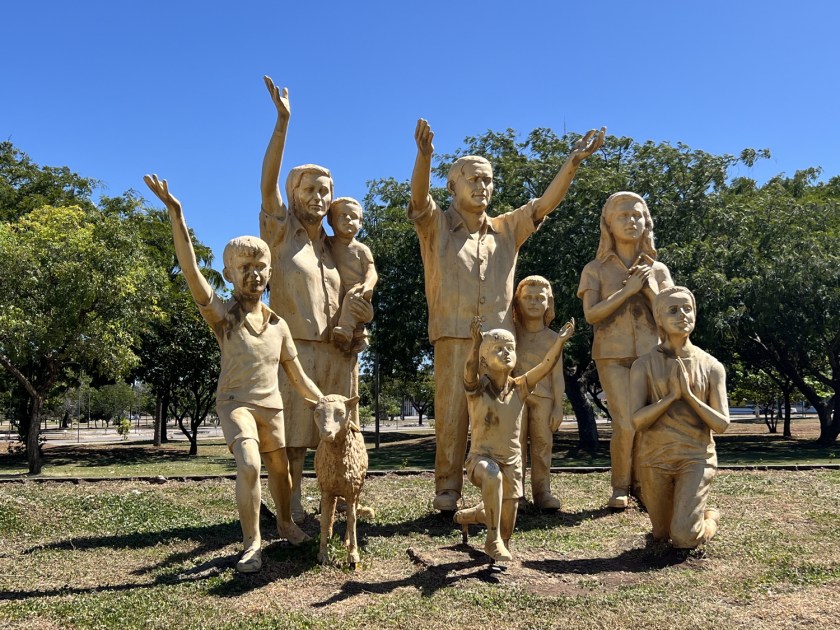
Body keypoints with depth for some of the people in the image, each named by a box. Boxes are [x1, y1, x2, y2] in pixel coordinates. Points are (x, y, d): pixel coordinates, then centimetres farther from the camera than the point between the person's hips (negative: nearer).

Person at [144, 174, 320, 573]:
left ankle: (286, 524, 43)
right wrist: (175, 213, -36)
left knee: (280, 470, 15)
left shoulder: (278, 324, 1)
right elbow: (191, 272, -26)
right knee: (248, 466, -25)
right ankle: (252, 544, -8)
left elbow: (298, 378, 8)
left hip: (272, 407, 4)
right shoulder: (223, 315, -10)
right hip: (236, 403, -4)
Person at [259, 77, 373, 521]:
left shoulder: (333, 247, 17)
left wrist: (364, 313, -4)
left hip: (337, 353, 5)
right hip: (295, 349, -4)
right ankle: (293, 506, 3)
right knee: (293, 435, -4)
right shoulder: (280, 231, 4)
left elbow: (350, 301, 21)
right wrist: (282, 121, -20)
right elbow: (267, 183, -12)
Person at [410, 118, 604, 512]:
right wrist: (424, 156, -30)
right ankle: (446, 491, 5)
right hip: (454, 337, -3)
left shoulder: (507, 229, 17)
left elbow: (546, 202, 11)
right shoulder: (436, 226, 7)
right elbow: (419, 198, -12)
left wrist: (574, 161, -1)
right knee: (451, 415, -3)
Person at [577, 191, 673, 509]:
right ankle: (620, 489, 4)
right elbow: (591, 314, -7)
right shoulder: (596, 269, 6)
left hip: (651, 356, 3)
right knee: (626, 424, -13)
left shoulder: (658, 269, 13)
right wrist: (628, 289, -13)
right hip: (613, 356, -3)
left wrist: (650, 289, -7)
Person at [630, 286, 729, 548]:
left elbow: (721, 424, -7)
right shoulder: (643, 365, -6)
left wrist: (689, 394, -18)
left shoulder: (712, 366, -3)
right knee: (661, 535, 14)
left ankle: (711, 517, 23)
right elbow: (637, 420, -13)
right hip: (655, 459, 1)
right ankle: (688, 511, 47)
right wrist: (672, 395, -22)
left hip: (696, 458, -1)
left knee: (684, 539, -12)